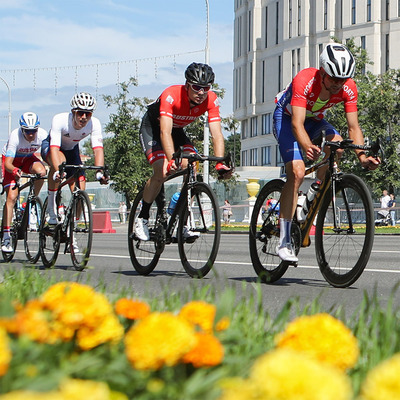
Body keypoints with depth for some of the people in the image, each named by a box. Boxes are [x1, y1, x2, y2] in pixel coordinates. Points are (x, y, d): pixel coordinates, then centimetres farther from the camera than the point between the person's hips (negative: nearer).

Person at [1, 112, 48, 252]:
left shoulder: (42, 135, -26)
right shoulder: (15, 137, -34)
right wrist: (15, 171, -58)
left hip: (28, 158, 3)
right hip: (12, 161, -3)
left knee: (41, 171, -33)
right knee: (11, 197, -18)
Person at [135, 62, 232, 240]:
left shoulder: (211, 100, -24)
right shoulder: (171, 95, -37)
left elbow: (216, 134, -29)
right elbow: (165, 132, -46)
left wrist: (220, 163, -44)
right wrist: (171, 160, -60)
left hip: (178, 130, 5)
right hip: (152, 127, -5)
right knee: (161, 172, -23)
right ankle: (142, 218, -5)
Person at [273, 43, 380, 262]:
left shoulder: (348, 88, -23)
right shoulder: (304, 81, -37)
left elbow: (353, 126, -21)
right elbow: (297, 123, -45)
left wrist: (362, 156, -39)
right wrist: (308, 148, -63)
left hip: (314, 119, 5)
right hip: (286, 117, -5)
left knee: (336, 142, -28)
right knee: (297, 172, -23)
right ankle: (284, 242, -18)